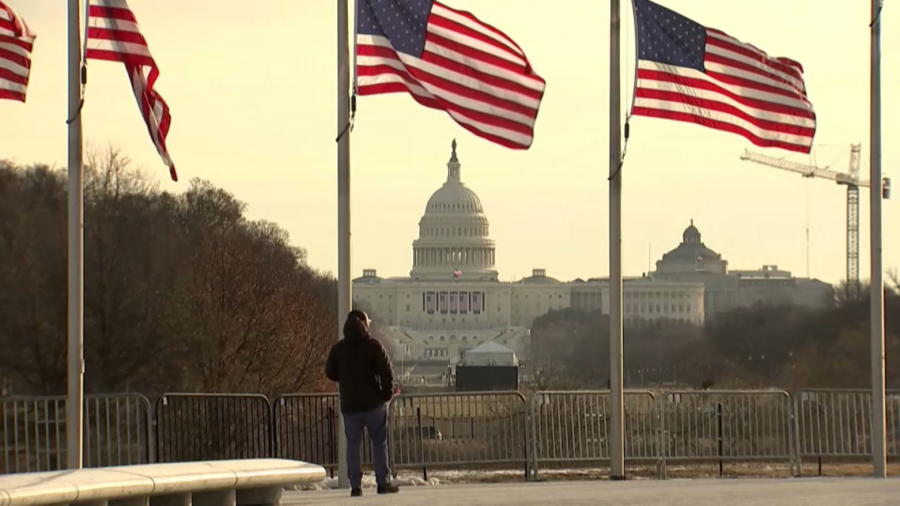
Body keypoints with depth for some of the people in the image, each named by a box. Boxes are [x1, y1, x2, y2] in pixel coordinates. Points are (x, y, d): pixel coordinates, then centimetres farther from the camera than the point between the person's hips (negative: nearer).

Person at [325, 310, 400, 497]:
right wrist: (387, 393, 0)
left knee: (353, 444, 5)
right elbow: (386, 371, -12)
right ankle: (382, 482, 2)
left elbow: (330, 373, 9)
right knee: (379, 442, 6)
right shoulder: (373, 346, -8)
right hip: (372, 402, -3)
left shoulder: (338, 348, 4)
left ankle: (355, 485, -1)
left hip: (349, 404, 3)